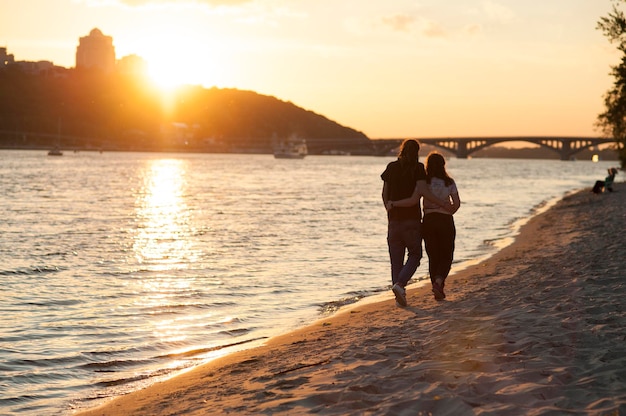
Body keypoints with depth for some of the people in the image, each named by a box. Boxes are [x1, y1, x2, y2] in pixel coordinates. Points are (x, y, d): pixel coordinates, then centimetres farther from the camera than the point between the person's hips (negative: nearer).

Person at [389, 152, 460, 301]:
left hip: (428, 221, 1)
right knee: (446, 257, 9)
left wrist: (393, 203, -8)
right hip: (446, 222, -1)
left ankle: (438, 291, 11)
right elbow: (457, 204, -3)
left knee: (433, 257, 11)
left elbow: (412, 201, -16)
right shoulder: (449, 182, -3)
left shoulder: (424, 182, -5)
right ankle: (438, 281, -17)